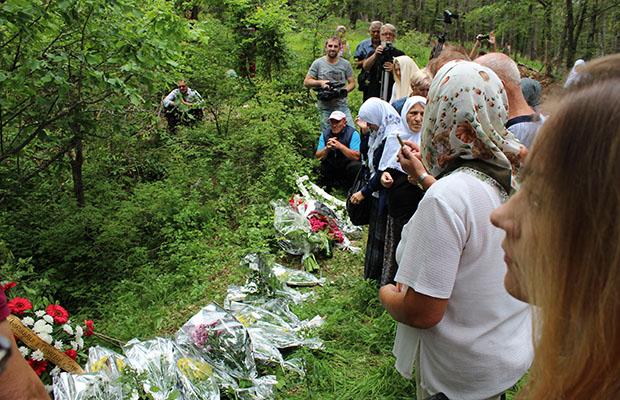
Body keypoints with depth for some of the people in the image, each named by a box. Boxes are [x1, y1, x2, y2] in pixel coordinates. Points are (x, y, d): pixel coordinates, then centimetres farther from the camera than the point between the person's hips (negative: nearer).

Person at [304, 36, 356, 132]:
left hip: (342, 106, 1)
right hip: (325, 108, -1)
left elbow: (352, 83, 9)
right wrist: (320, 82, -16)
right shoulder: (318, 63, 0)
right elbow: (306, 82, 1)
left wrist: (345, 90, -13)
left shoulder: (345, 64, 6)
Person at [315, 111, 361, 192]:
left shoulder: (352, 133, -14)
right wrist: (326, 148, -27)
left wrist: (340, 146, -35)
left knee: (355, 166, -32)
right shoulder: (325, 134, -2)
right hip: (330, 168, 4)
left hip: (347, 166, -4)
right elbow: (318, 156, -6)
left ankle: (350, 188, -4)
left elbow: (356, 156, -25)